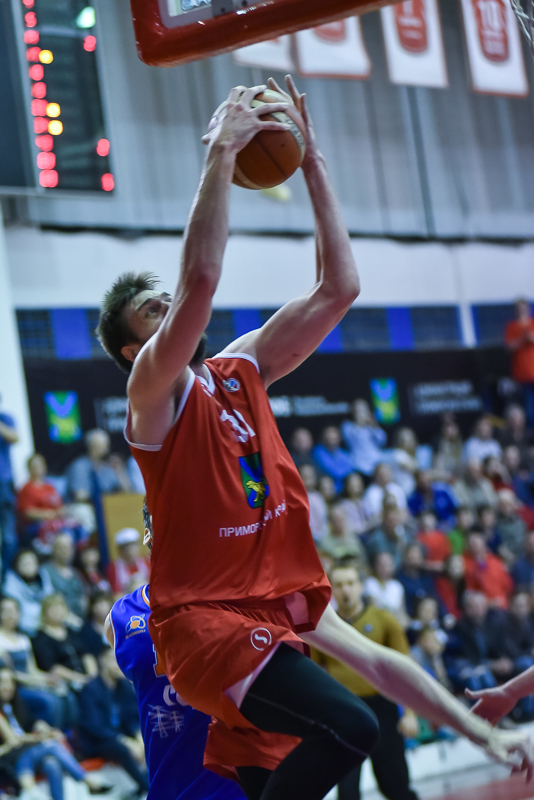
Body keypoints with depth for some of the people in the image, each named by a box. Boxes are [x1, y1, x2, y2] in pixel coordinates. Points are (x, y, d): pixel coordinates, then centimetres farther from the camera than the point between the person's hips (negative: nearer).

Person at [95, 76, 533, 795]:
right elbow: (201, 279, -23)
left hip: (283, 605, 9)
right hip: (205, 620, -8)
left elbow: (338, 288, 11)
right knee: (347, 727, -26)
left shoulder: (239, 372, 15)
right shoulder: (152, 394, -6)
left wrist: (313, 167, 8)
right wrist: (222, 152, -18)